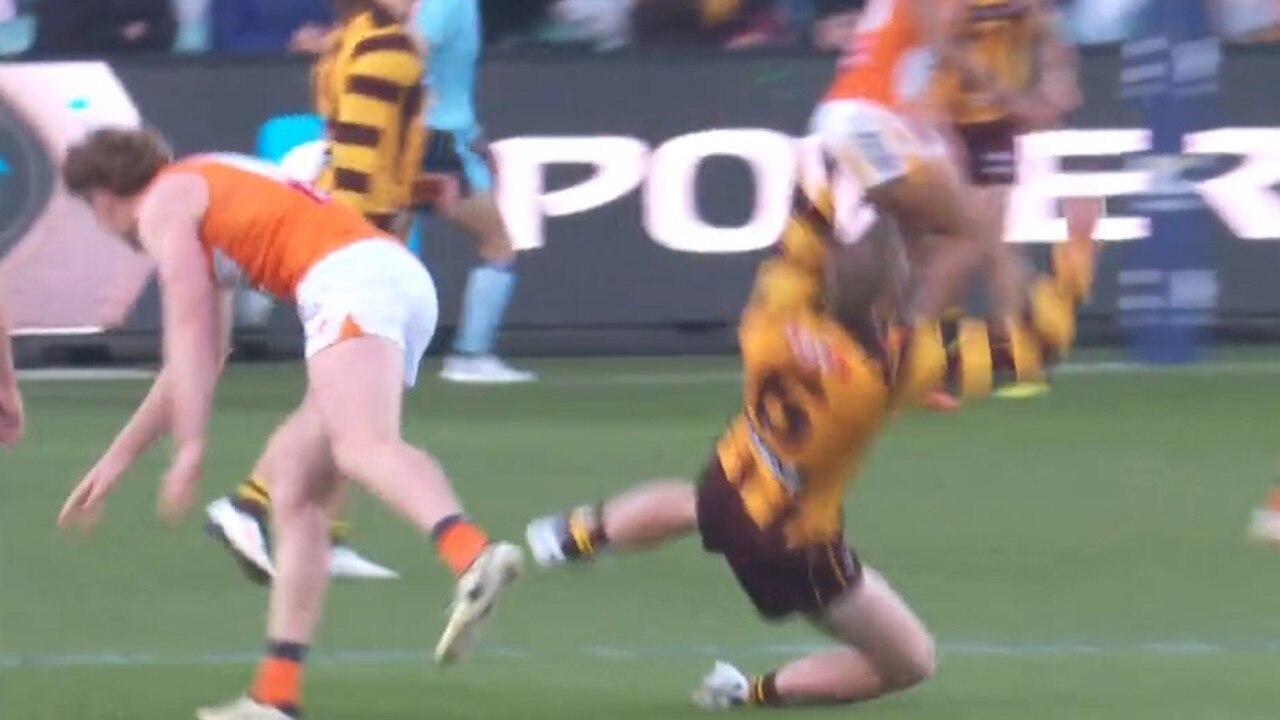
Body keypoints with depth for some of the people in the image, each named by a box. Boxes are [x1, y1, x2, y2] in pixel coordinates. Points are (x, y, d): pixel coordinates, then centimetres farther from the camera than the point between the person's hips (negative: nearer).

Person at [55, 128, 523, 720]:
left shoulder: (164, 203, 9)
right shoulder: (206, 193, 37)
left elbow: (189, 332, -3)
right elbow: (193, 362, 43)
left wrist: (190, 449, -5)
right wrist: (116, 460, 48)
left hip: (353, 279, -9)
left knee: (364, 446, -33)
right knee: (291, 479, 13)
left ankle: (474, 558, -64)